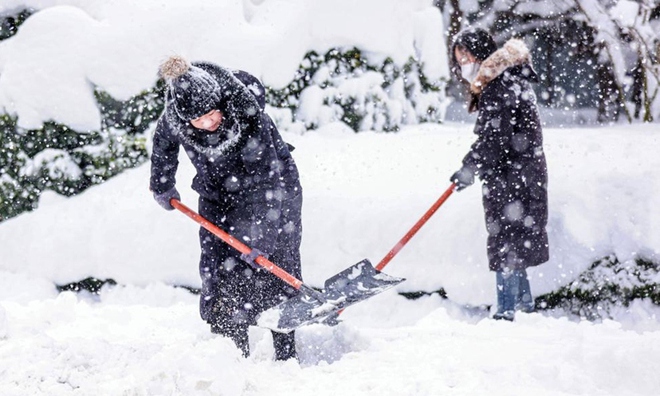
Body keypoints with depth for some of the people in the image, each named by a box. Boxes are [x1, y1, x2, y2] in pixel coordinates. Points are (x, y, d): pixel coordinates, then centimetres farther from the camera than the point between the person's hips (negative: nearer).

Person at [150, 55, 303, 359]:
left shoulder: (246, 114, -34)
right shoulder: (175, 117, -20)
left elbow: (267, 180, -32)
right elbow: (164, 143, 7)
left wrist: (259, 239, -36)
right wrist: (162, 186, 19)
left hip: (271, 189, -4)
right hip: (217, 195, 4)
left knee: (276, 270, -8)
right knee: (218, 273, -4)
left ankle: (287, 356, 0)